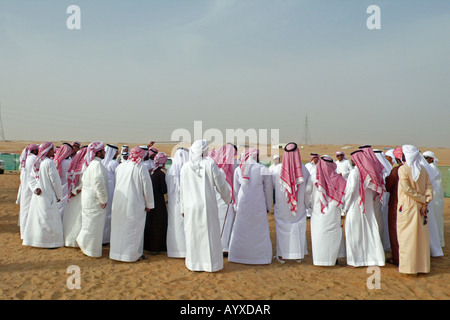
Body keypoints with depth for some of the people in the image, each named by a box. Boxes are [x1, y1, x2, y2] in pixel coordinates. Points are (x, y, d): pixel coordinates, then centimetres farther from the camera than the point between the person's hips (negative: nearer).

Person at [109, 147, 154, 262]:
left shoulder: (120, 166, 4)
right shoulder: (141, 168, -11)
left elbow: (116, 183, 13)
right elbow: (147, 187, -8)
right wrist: (149, 204, 1)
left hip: (118, 202, 5)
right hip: (134, 204, -5)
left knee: (119, 227, 16)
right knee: (134, 228, 6)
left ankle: (117, 251, 27)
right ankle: (134, 253, 13)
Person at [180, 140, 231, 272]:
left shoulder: (185, 167, -1)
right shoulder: (210, 165, -11)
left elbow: (182, 190, 5)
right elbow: (221, 185, -4)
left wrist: (183, 208, 14)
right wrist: (227, 198, 14)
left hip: (191, 207, 3)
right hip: (207, 206, -3)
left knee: (192, 234, 12)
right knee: (209, 233, 7)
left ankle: (193, 263, 22)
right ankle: (211, 263, 14)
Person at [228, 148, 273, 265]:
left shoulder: (238, 169, -1)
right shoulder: (263, 170, -8)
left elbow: (236, 190, 5)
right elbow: (268, 190, -2)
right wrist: (268, 206, 10)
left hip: (243, 205, 2)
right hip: (259, 206, -2)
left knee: (240, 230, 14)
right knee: (260, 231, 11)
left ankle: (238, 256, 24)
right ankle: (262, 257, 19)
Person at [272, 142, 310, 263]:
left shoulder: (277, 169, -14)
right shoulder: (303, 169, -10)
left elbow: (271, 185, -4)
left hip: (281, 205, -1)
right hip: (299, 206, 1)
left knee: (282, 228, 9)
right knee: (298, 228, 14)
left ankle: (282, 256, 16)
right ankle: (298, 255, 22)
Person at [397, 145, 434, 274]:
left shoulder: (403, 169, -12)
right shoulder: (423, 169, 6)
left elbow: (407, 189, -17)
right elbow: (429, 187, 1)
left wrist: (423, 199, -9)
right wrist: (425, 202, -5)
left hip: (407, 207, -5)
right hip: (420, 207, 6)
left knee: (407, 236, 1)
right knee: (421, 235, 11)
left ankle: (408, 266, 5)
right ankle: (422, 265, 19)